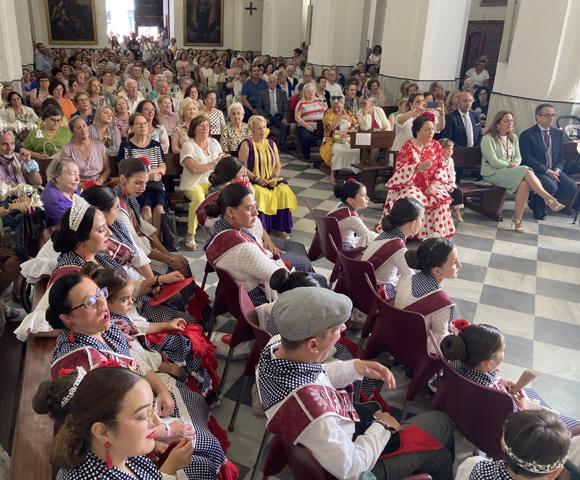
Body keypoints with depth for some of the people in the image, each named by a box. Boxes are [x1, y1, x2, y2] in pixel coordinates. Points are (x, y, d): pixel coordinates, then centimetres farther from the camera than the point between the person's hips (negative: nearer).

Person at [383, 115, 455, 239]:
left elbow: (442, 167, 2)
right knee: (413, 200, -33)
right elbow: (400, 171, -17)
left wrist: (435, 183, -15)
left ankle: (436, 233, -9)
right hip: (410, 185, -4)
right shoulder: (408, 148, -8)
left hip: (430, 184, 4)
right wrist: (419, 167, -33)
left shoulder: (436, 146, 6)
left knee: (442, 198, -23)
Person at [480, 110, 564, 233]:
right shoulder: (488, 139, -7)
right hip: (493, 173, -6)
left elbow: (518, 156, 13)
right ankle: (549, 199, -23)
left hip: (510, 171, 6)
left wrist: (515, 163, -9)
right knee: (526, 171, -28)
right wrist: (509, 165, -15)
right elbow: (493, 161, -13)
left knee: (524, 184, -29)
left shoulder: (513, 138, 15)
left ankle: (517, 219, -25)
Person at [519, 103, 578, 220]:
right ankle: (537, 205, -2)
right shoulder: (527, 135, -6)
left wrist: (557, 170, -7)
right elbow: (527, 159, -13)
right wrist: (547, 171, -17)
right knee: (551, 187, -32)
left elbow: (561, 156, 15)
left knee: (572, 186, -18)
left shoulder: (558, 134, 14)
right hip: (536, 171, -6)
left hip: (554, 171, 6)